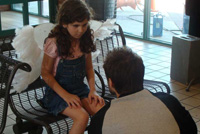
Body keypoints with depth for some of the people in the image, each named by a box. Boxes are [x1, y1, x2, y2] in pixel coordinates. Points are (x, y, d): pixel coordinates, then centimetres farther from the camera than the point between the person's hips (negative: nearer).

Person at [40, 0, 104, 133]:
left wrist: (93, 90, -5)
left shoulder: (85, 40, 0)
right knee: (82, 116, -28)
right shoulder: (54, 43, -16)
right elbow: (46, 73, -11)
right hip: (57, 91, -5)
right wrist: (65, 96, -18)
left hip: (80, 89, 5)